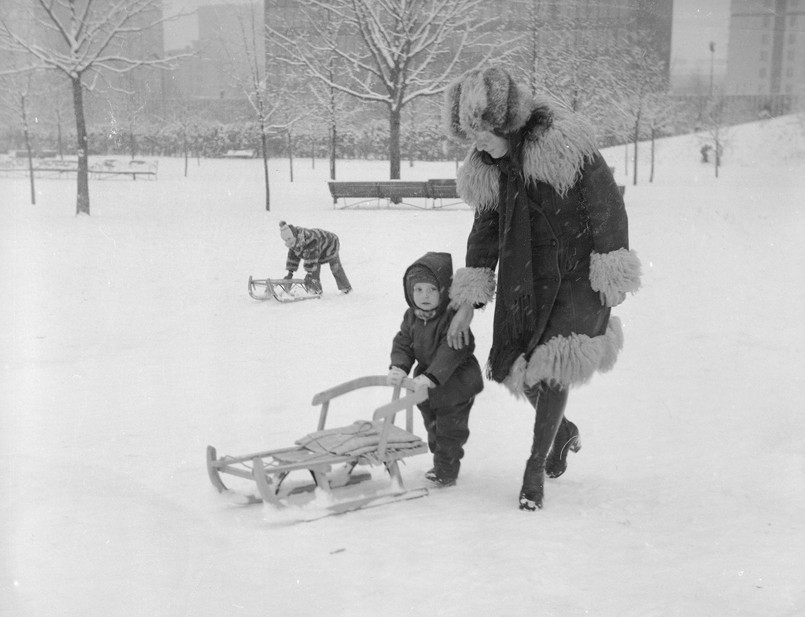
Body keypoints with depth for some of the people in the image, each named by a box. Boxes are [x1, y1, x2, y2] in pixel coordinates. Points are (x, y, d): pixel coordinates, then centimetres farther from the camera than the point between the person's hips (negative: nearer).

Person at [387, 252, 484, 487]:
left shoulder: (454, 317, -26)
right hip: (427, 381, 7)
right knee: (432, 425, 20)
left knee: (449, 428, 1)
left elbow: (451, 350, -34)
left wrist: (432, 377, -42)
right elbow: (402, 343, -2)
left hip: (456, 381, -7)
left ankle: (446, 470, 15)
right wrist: (399, 366, -22)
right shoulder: (411, 317, -4)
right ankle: (440, 461, 37)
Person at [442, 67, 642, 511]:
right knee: (517, 365, 5)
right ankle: (564, 431, 35)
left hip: (581, 275, -6)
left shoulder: (565, 142, -18)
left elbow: (608, 208, -15)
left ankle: (535, 468, 5)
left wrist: (612, 276, -15)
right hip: (528, 277, 6)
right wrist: (468, 303, 8)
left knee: (552, 364, -11)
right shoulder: (488, 166, 2)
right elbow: (484, 231, 9)